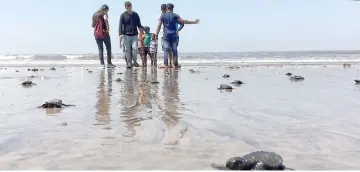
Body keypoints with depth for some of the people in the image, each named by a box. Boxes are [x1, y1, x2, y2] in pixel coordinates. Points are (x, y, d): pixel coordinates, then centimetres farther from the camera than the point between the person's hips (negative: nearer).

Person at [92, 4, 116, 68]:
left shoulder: (95, 14, 15)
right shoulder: (104, 14, -2)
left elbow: (92, 25, 16)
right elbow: (105, 19, -25)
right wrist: (108, 27, -16)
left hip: (97, 34, 5)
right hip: (104, 33, -5)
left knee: (100, 49, 7)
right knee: (108, 48, 6)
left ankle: (102, 64, 0)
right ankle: (109, 63, 6)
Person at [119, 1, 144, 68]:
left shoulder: (135, 14, 10)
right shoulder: (123, 15, 3)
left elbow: (139, 24, 17)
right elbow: (120, 25, 0)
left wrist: (141, 29, -1)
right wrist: (120, 35, -10)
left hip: (134, 35, 1)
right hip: (126, 35, -1)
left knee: (135, 48, -10)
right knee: (128, 50, -1)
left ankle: (134, 61, 9)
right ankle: (129, 63, 7)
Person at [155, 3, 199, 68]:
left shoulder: (163, 16, 6)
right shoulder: (175, 15, 2)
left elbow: (159, 26, 2)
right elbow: (183, 21, -3)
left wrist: (156, 34, 6)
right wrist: (193, 22, 2)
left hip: (166, 35, 0)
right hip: (174, 35, 0)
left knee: (166, 50, -4)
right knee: (174, 50, 6)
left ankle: (166, 64, -14)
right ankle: (176, 64, 10)